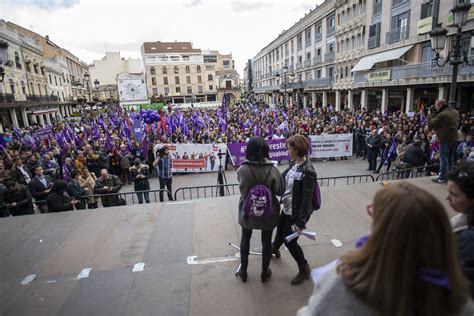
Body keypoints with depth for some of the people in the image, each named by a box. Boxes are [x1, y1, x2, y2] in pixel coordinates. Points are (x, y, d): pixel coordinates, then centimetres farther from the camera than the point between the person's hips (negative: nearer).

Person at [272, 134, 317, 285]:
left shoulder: (307, 172, -26)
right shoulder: (294, 164, -2)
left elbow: (307, 199, -24)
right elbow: (283, 181, 11)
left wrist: (301, 222, -21)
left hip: (296, 212, -8)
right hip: (287, 208, 8)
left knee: (290, 240, 6)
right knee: (280, 230, 27)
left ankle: (304, 269, 29)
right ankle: (275, 249, 58)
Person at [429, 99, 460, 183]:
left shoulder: (442, 115, -20)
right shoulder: (455, 112, 8)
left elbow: (430, 124, -15)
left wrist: (432, 114, -4)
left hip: (445, 139, -8)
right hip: (454, 138, 9)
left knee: (443, 158, -2)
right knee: (450, 158, 17)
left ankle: (442, 177, 2)